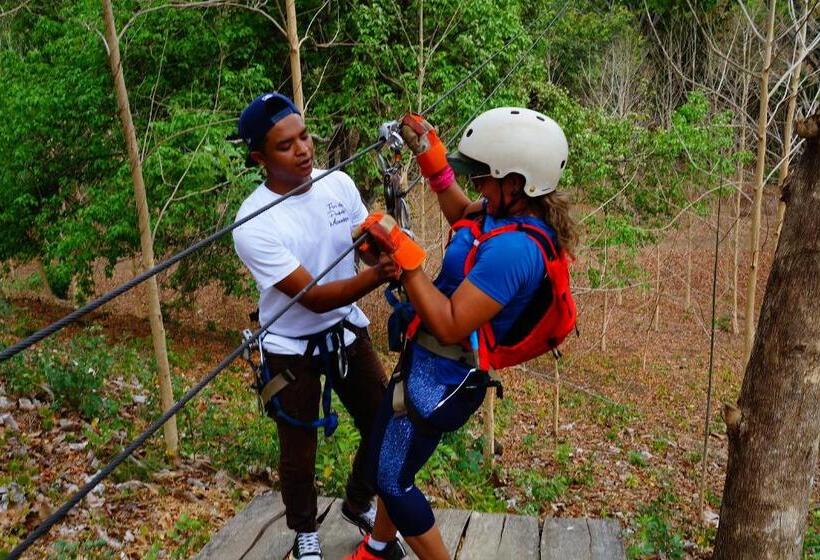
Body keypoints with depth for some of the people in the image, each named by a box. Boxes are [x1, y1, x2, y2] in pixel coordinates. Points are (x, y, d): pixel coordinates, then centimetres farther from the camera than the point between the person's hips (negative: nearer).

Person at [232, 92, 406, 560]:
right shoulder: (254, 225, -26)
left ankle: (359, 504, 43)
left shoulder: (339, 183, -11)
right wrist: (376, 275, -44)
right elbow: (314, 297, -30)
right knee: (299, 453, 12)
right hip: (292, 350, -4)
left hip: (348, 330, 5)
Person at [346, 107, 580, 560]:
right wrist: (433, 162, 8)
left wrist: (403, 254, -31)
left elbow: (449, 326, -32)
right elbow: (463, 217, 20)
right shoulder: (513, 213, -3)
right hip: (433, 362, 10)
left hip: (438, 376, -10)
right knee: (390, 465, 26)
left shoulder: (513, 249, -32)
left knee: (392, 481, 7)